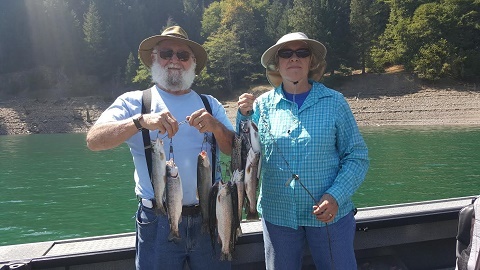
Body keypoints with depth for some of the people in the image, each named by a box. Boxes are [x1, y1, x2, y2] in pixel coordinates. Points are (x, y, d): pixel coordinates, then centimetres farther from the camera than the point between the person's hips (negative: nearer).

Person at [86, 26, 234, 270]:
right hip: (158, 222, -2)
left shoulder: (210, 104, 8)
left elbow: (234, 150, 0)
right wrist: (141, 120, -27)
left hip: (208, 218, 3)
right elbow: (93, 140, -12)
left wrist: (216, 126, -19)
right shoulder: (133, 102, 1)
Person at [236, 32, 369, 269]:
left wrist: (335, 197, -15)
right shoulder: (262, 105, -1)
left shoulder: (334, 102, -4)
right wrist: (244, 115, -13)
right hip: (277, 215, 2)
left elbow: (357, 157, -2)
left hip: (329, 214, -1)